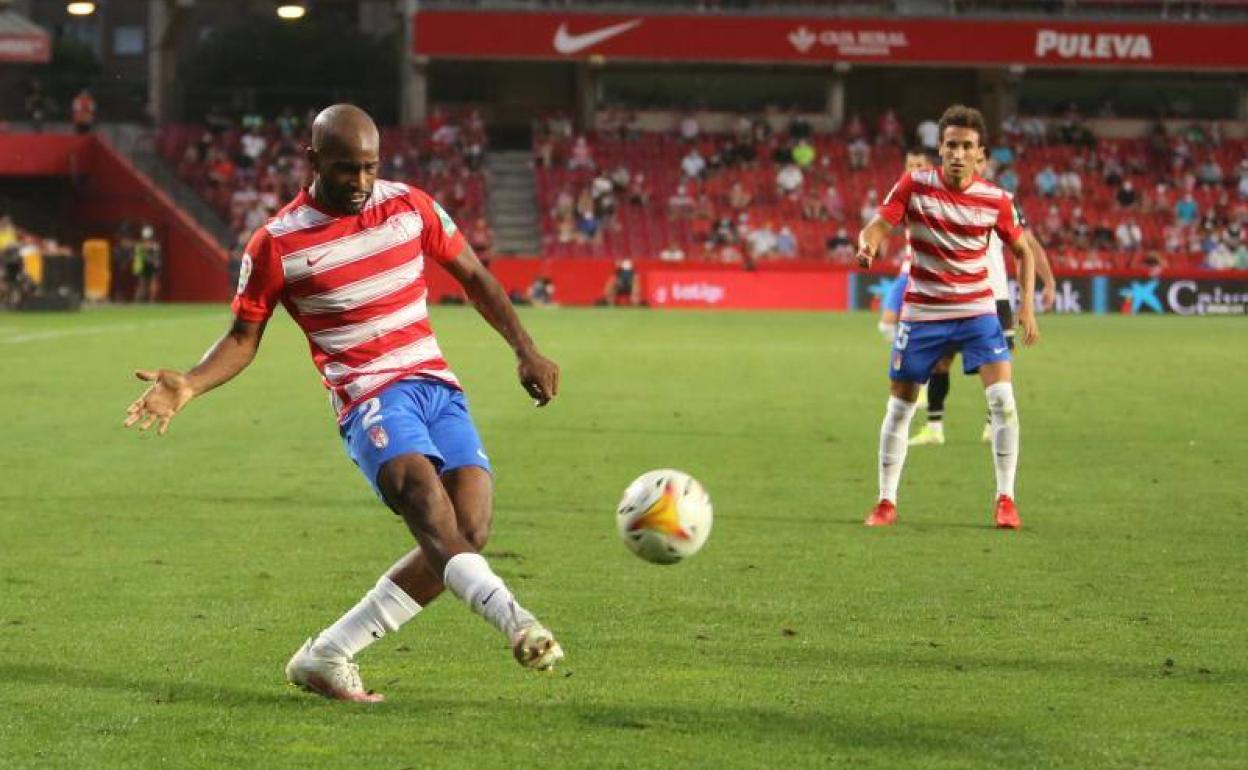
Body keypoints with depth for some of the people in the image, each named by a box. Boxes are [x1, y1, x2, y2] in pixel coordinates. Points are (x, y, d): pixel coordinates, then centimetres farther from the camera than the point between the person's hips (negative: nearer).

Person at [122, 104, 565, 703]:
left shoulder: (410, 207, 7)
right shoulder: (276, 245, -1)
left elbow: (473, 277, 20)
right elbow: (244, 338, 8)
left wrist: (525, 350, 15)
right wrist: (188, 385, -9)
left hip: (438, 386, 4)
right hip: (370, 396, -4)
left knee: (469, 530, -13)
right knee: (422, 486, -34)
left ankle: (326, 656, -4)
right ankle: (512, 618, -52)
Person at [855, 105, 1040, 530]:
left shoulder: (995, 200, -6)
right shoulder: (914, 185, -9)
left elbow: (1023, 251, 7)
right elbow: (877, 226, -16)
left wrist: (1027, 306, -5)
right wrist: (867, 247, -40)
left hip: (977, 309, 0)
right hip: (922, 312, 0)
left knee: (1002, 398, -15)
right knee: (900, 406, 5)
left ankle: (1005, 499, -5)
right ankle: (886, 502, 18)